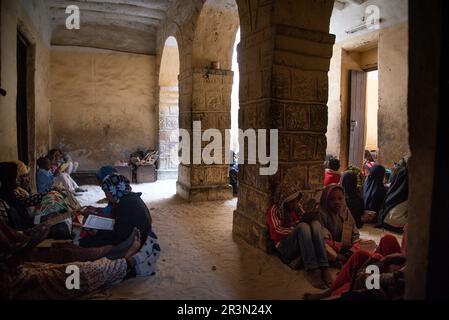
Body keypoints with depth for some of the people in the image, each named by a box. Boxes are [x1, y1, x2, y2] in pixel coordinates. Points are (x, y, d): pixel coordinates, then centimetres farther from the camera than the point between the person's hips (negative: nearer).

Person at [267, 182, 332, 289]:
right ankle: (311, 270, -41)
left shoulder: (297, 208, 20)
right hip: (285, 248, -5)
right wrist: (298, 223, -21)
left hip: (302, 245, 5)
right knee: (303, 226, -32)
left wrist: (309, 215, -15)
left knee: (315, 223, -23)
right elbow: (277, 230, -12)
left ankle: (323, 267, -35)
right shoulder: (275, 210, 2)